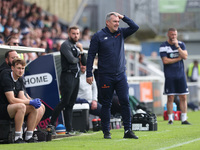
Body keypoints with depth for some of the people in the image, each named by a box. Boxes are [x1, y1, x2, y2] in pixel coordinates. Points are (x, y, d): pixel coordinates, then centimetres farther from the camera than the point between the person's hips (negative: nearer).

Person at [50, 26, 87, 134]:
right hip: (68, 76, -8)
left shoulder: (77, 46, 20)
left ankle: (69, 129, 5)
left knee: (71, 104, 6)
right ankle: (52, 123, -1)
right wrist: (78, 59, 2)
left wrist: (81, 51, 0)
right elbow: (71, 59, -19)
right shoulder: (66, 45, -5)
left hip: (76, 76, 8)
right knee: (65, 102, -11)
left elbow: (84, 63, 15)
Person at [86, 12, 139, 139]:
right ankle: (106, 132, 10)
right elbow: (91, 55, -2)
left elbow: (135, 27, 6)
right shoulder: (99, 36, -3)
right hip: (105, 76, -3)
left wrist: (123, 17, -2)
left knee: (125, 101, -3)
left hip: (121, 75, 3)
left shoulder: (121, 33, 9)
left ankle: (128, 130, -1)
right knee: (106, 104, 3)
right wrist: (89, 74, -7)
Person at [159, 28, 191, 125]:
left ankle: (184, 119, 4)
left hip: (180, 74, 3)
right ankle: (170, 119, 4)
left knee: (183, 97, 0)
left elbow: (185, 56, -6)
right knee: (170, 98, -4)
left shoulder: (181, 44, 9)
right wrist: (178, 59, -5)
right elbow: (165, 61, -11)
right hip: (170, 76, -3)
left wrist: (177, 46, -13)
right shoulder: (163, 46, -2)